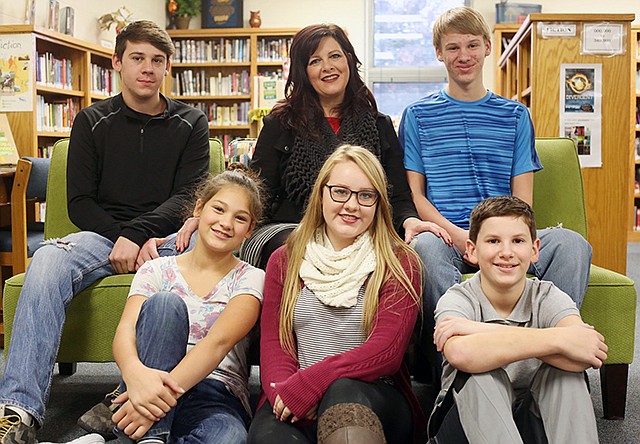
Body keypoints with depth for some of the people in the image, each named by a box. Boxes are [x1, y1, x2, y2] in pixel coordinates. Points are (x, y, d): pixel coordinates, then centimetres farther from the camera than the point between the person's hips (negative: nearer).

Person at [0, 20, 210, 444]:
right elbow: (80, 203, 7)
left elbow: (190, 196, 1)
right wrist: (123, 238, -12)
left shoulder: (191, 124, 12)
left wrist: (138, 234, -16)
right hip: (105, 235, 1)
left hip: (166, 238, -1)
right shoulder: (93, 122, 13)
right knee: (47, 260, -32)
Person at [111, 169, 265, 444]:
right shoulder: (158, 270, 10)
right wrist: (135, 372, -32)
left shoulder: (250, 280, 4)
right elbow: (125, 330, -7)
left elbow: (218, 342, -14)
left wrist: (165, 391, -31)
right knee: (165, 304, -25)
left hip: (215, 399, -2)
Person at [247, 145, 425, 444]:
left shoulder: (400, 264, 7)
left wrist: (310, 382, -18)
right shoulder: (285, 260, 15)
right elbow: (272, 346, 6)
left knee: (342, 391, -37)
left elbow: (386, 352, -7)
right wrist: (286, 395, -16)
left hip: (374, 400, -1)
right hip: (289, 404, 1)